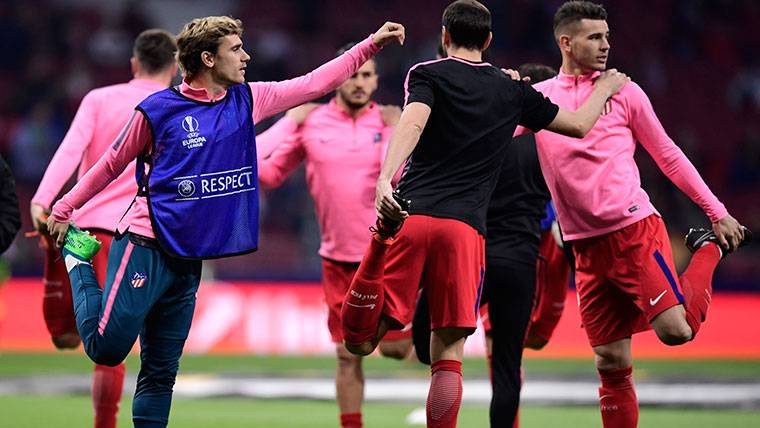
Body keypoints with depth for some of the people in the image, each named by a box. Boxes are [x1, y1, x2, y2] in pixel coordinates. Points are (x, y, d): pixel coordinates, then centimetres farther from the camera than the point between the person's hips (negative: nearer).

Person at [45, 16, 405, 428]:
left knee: (162, 372, 5)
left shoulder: (246, 100, 8)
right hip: (145, 248, -5)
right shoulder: (157, 110, -8)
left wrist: (372, 43, 8)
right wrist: (64, 209, 7)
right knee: (107, 349, -7)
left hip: (189, 261, 5)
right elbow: (112, 164, 4)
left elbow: (315, 82, 12)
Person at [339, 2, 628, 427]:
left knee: (359, 342, -4)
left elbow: (412, 122, -12)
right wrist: (605, 89, 45)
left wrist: (385, 177, -26)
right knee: (449, 352, 6)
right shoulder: (513, 91, 16)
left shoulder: (427, 74, 9)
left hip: (408, 216, -1)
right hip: (465, 229, 1)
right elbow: (579, 125, 26)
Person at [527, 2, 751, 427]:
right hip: (588, 247, 2)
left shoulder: (622, 91, 6)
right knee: (611, 364, -2)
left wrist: (718, 211, 9)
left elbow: (668, 155, 11)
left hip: (636, 231, -2)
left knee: (676, 331, -15)